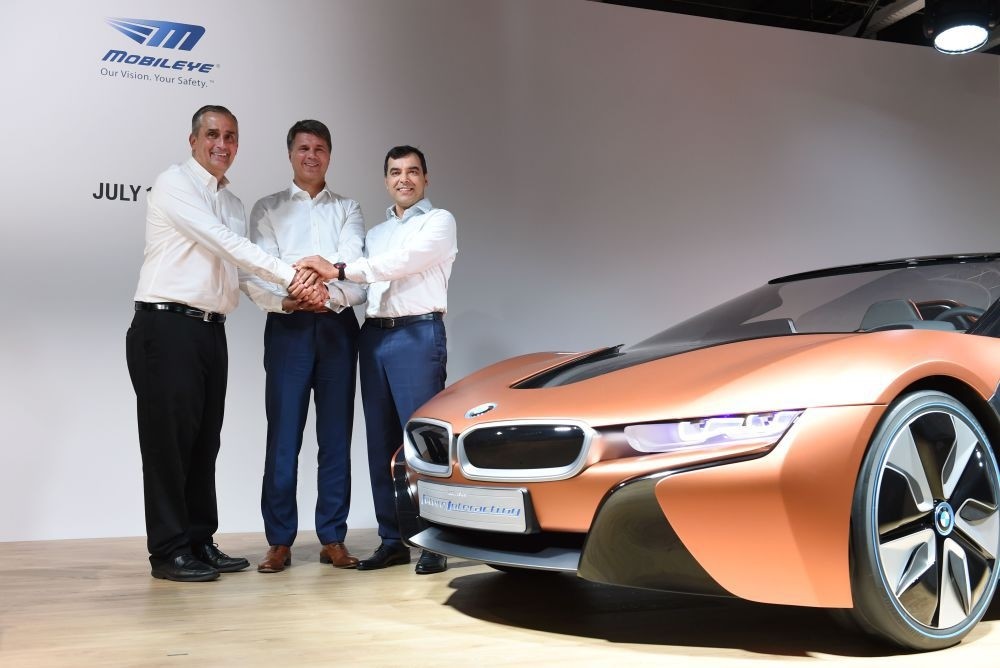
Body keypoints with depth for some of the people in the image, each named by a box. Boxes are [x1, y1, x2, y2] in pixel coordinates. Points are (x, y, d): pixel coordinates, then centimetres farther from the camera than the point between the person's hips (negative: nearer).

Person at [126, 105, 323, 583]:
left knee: (204, 440, 9)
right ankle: (169, 551, 3)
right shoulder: (174, 184, -5)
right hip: (167, 325, -7)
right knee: (169, 439, -4)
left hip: (211, 329, 7)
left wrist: (294, 292, -3)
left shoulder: (232, 202, 19)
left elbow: (240, 270, 14)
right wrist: (289, 276, -18)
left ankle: (200, 542, 17)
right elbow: (224, 243, -16)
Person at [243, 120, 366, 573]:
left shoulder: (347, 210, 14)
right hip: (287, 327, -1)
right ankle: (280, 542, 4)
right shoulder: (267, 209, 12)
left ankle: (332, 539, 10)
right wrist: (285, 301, -19)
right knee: (283, 437, -4)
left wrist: (329, 296, -21)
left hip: (337, 326, 1)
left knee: (336, 435, 3)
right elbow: (254, 274, 0)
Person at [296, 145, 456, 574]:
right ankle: (391, 540, 11)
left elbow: (404, 261, -14)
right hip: (373, 335, 6)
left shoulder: (439, 221, 4)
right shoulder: (375, 233, 23)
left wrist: (338, 270, -17)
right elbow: (361, 284, 14)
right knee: (381, 441, 5)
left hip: (417, 333, -6)